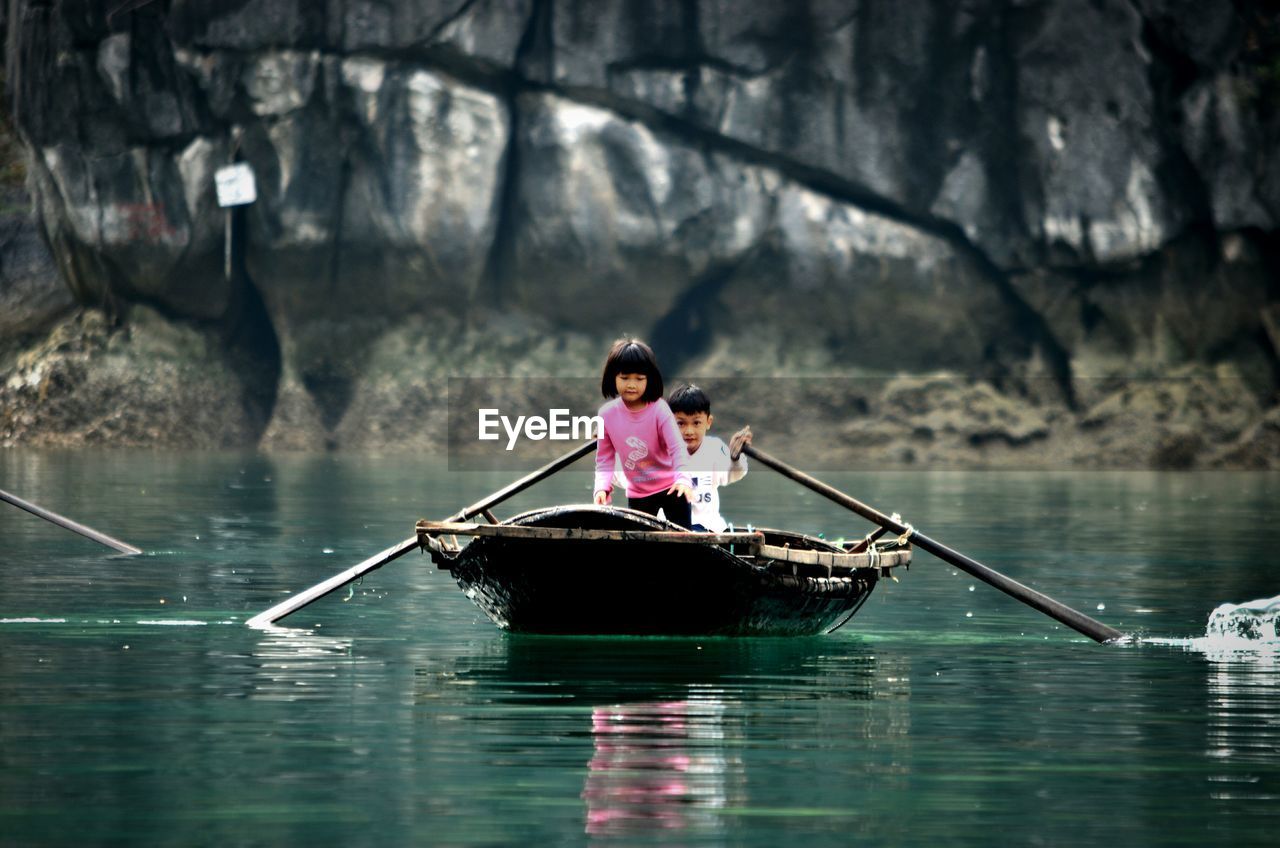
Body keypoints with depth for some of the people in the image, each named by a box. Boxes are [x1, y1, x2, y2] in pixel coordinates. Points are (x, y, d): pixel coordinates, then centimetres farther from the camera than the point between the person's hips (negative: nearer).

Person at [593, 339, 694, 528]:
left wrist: (682, 479, -45)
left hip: (671, 488, -3)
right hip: (637, 493, 3)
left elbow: (677, 447, -27)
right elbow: (604, 458, -3)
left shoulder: (659, 409, -20)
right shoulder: (607, 414, -10)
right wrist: (602, 487, -22)